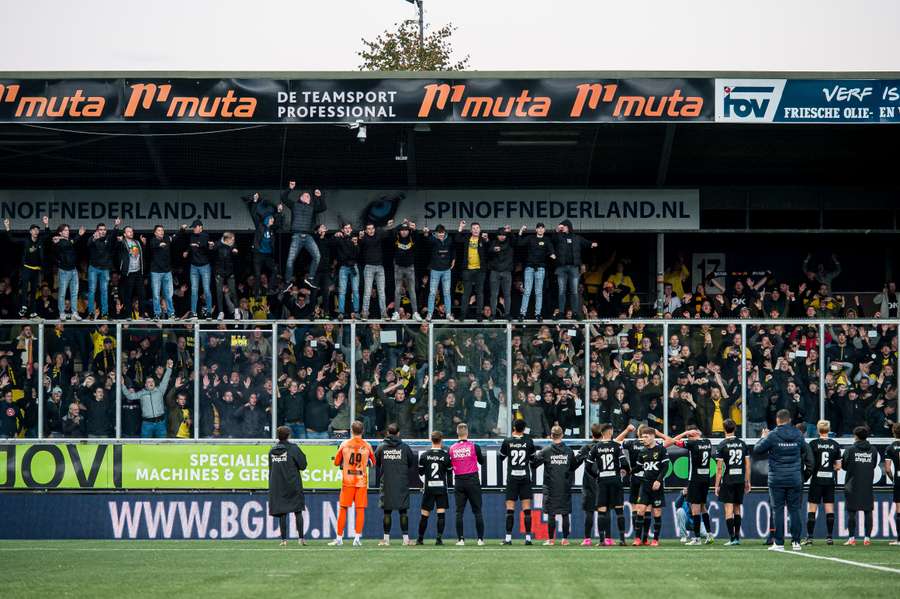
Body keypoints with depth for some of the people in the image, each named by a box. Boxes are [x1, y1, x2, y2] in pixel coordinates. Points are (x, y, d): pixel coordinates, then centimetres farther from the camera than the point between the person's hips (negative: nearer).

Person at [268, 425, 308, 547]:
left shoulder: (272, 451, 7)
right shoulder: (293, 448, -7)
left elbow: (271, 469, 14)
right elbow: (302, 465, -7)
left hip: (277, 486, 3)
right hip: (293, 486, -3)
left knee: (282, 513, 4)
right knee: (298, 511, 3)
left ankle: (284, 539, 0)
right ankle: (301, 538, -1)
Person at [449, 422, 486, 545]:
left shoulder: (452, 449, -2)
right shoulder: (474, 447, -6)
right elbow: (483, 462, 7)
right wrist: (485, 456, 27)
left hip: (459, 482, 1)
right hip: (473, 481, -1)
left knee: (459, 511, 5)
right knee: (477, 511, 4)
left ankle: (460, 539, 2)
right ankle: (480, 538, 2)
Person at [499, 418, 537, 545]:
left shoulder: (507, 441, -4)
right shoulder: (529, 441, -2)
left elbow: (501, 457, 9)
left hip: (512, 477, -1)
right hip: (525, 477, 1)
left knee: (510, 508, 0)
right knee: (527, 508, 1)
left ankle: (508, 537, -5)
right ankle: (528, 537, -2)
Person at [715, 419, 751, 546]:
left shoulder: (722, 445, -6)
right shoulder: (742, 444, 6)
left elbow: (719, 467, -8)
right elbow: (747, 465, 8)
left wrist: (717, 485, -3)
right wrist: (747, 482, 16)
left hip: (727, 481, -4)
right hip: (740, 481, 4)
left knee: (729, 509, -3)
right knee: (737, 509, 14)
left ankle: (732, 538, -9)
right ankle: (737, 537, 15)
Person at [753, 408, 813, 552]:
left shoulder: (772, 435, -9)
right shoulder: (798, 435, 2)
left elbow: (757, 450, -3)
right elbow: (805, 451, 16)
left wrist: (763, 438, 12)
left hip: (777, 479, -3)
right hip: (795, 479, 3)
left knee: (778, 510, 0)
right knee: (794, 510, 7)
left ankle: (779, 543, -3)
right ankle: (796, 541, 5)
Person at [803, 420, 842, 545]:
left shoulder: (813, 443, -7)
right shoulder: (835, 444, 2)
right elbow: (838, 466, 4)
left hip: (816, 480, -3)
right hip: (830, 480, 3)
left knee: (812, 509, 1)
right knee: (829, 509, 6)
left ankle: (810, 537, -2)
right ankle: (830, 536, 4)